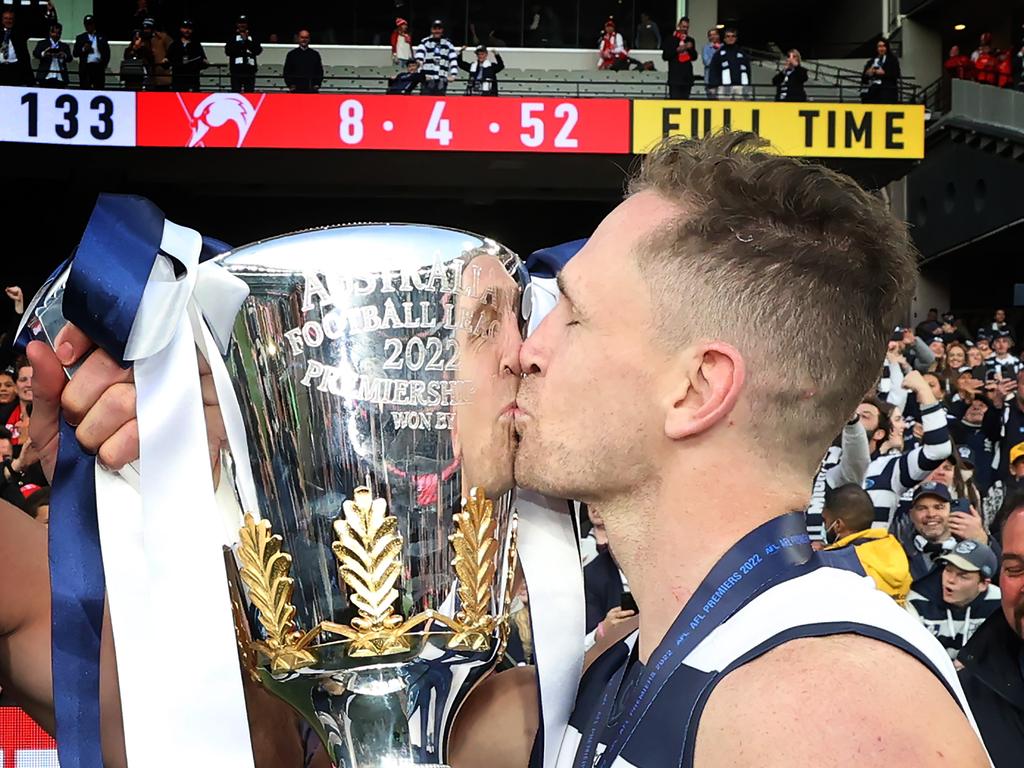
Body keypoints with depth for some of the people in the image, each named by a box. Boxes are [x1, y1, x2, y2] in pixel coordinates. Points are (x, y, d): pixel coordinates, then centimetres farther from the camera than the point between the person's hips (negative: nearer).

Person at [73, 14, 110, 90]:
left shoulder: (102, 37, 14)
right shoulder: (80, 38, 14)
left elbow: (107, 52, 10)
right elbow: (75, 53, 7)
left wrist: (104, 64, -2)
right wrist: (83, 49, -11)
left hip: (99, 67, 0)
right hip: (85, 67, 0)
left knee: (99, 89, -4)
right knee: (85, 89, -5)